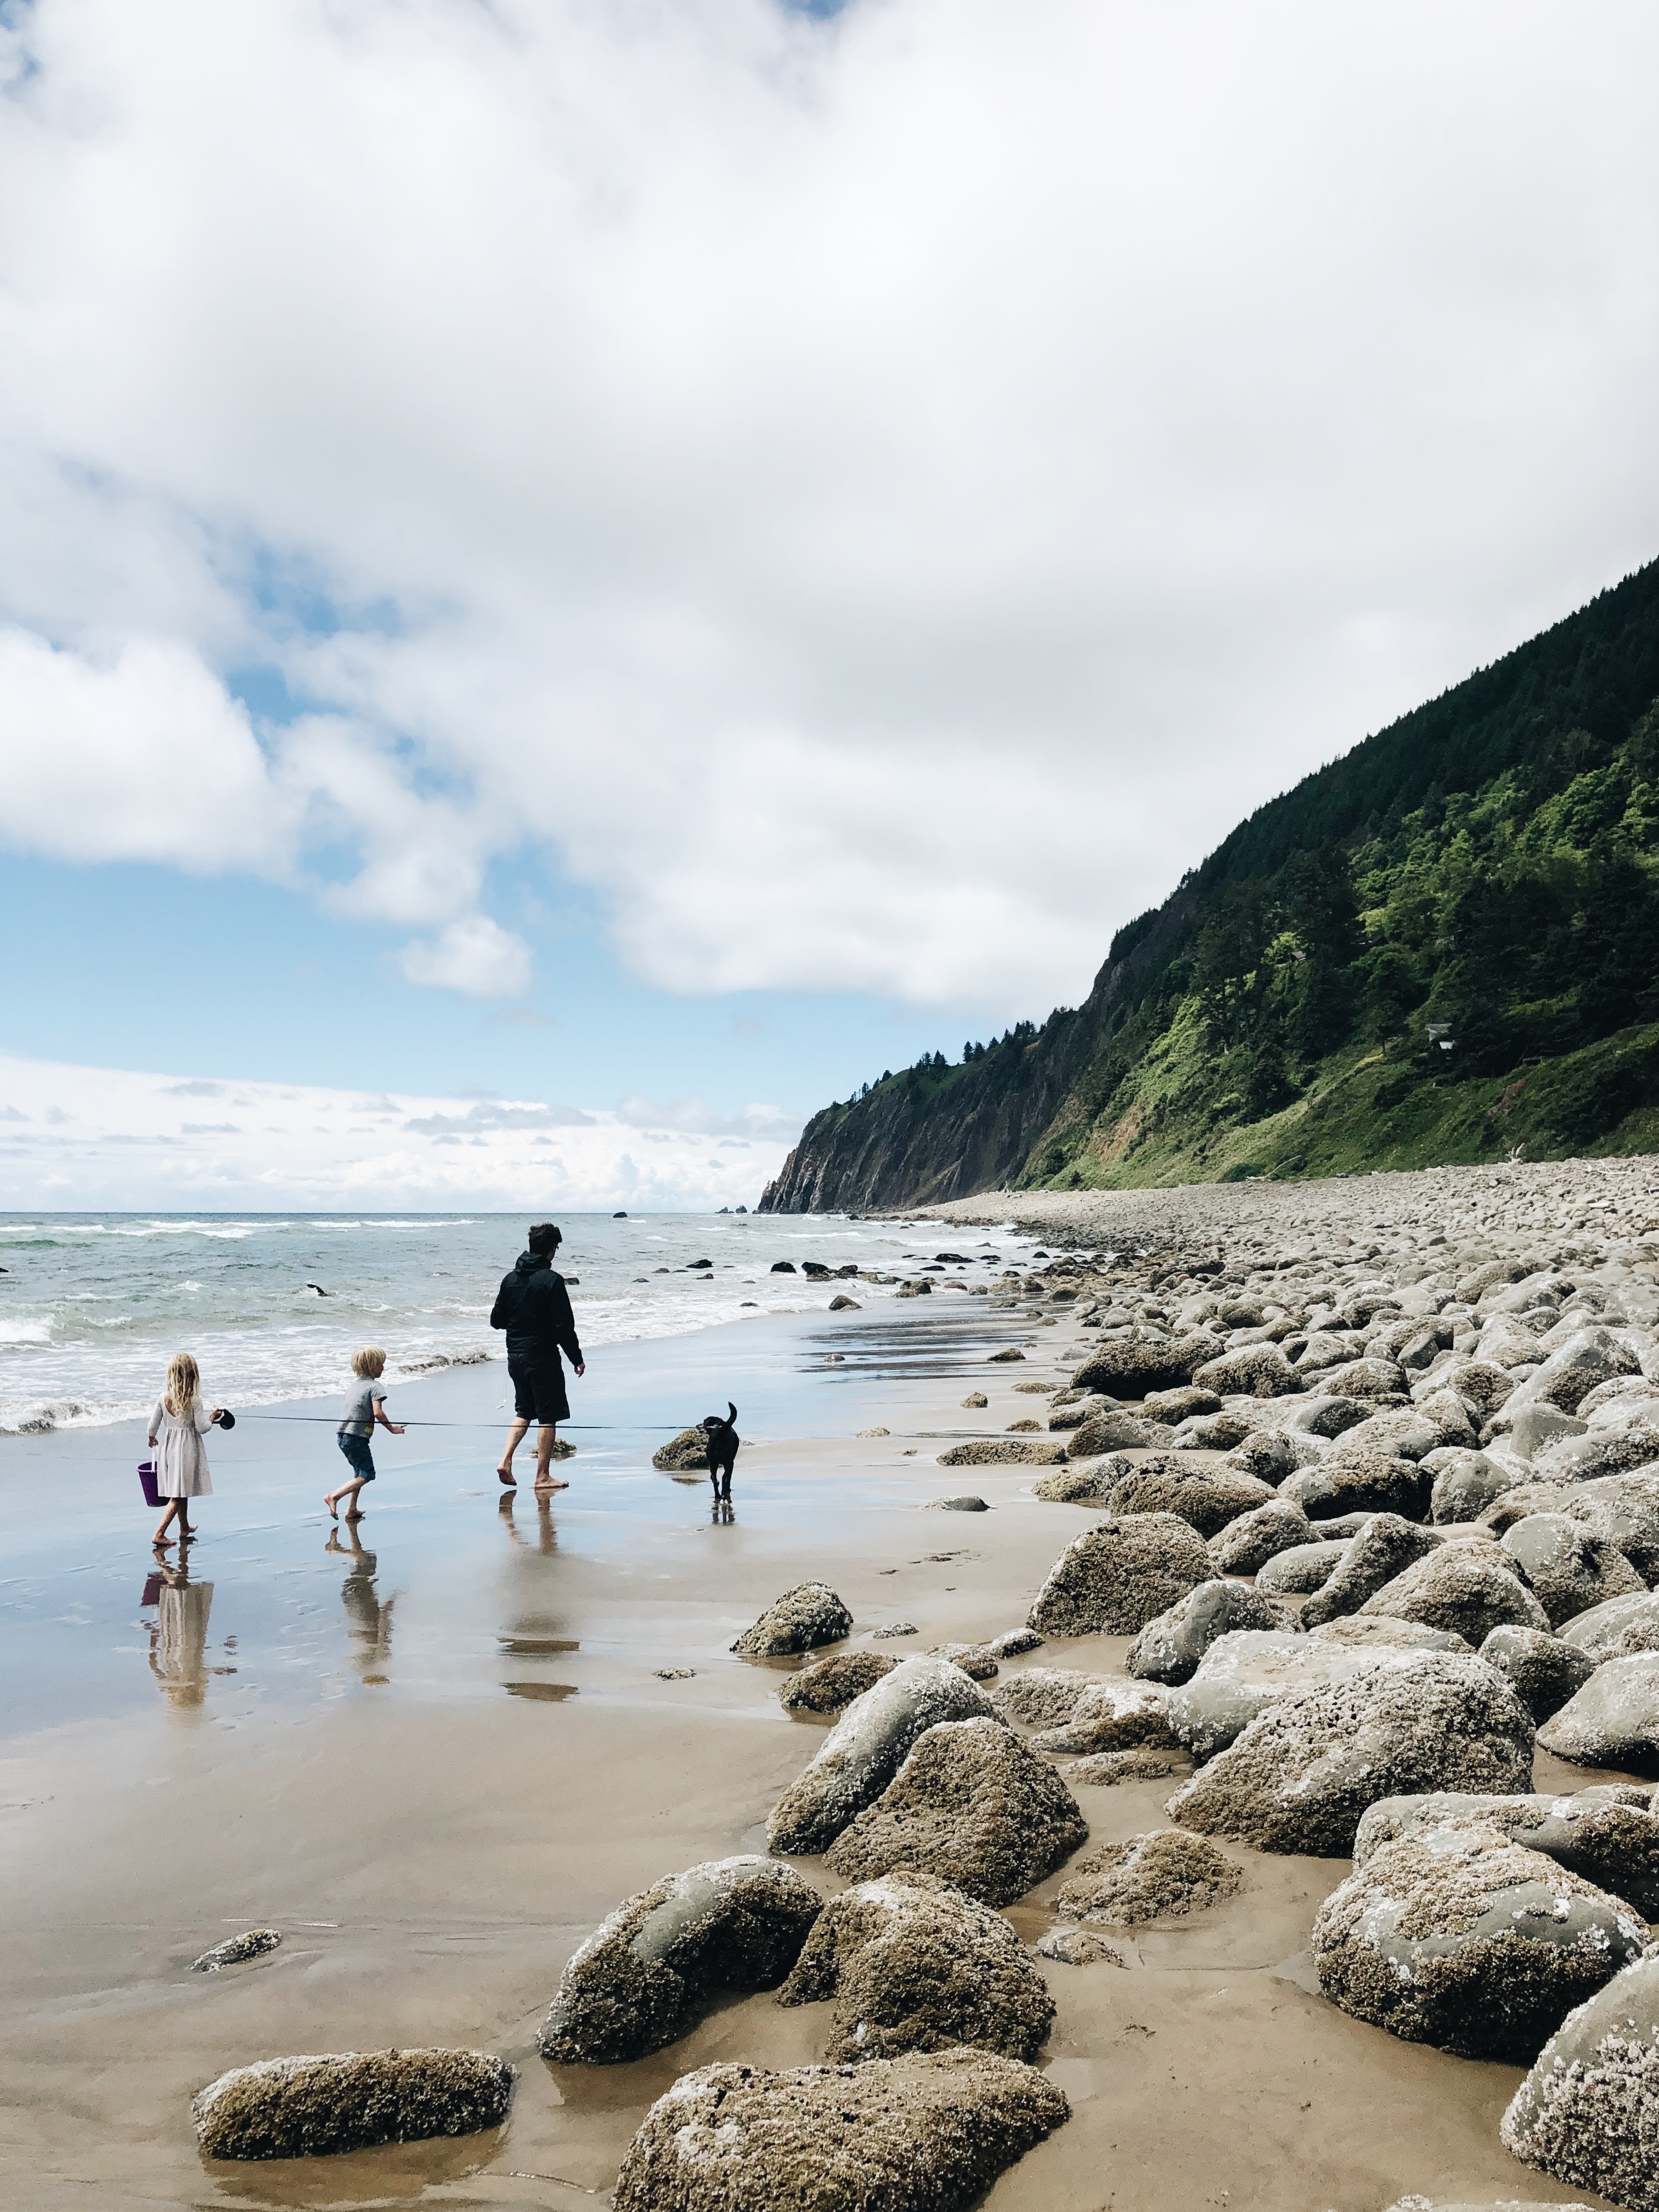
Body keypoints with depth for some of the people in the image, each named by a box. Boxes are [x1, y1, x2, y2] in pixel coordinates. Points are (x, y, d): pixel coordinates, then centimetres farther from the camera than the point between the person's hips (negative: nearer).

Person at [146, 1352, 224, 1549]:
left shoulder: (163, 1398, -4)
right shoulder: (194, 1400, -16)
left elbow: (153, 1424, 3)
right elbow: (202, 1428, -12)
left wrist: (152, 1439, 23)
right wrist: (212, 1417, 7)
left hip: (168, 1446, 5)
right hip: (187, 1449, -5)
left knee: (181, 1491, 20)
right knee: (178, 1494, -2)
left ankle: (185, 1528, 35)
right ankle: (159, 1534, -10)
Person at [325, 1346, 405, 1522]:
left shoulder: (355, 1385, 17)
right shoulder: (374, 1386, -8)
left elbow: (352, 1410, 15)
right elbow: (378, 1412, -19)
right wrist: (391, 1429, -8)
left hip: (343, 1435, 9)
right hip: (356, 1437, -9)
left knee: (360, 1472, 21)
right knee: (367, 1474, -4)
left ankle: (352, 1510, 21)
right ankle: (334, 1496, -16)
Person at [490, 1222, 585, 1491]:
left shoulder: (510, 1278, 5)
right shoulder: (551, 1280, -15)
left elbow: (496, 1320, 10)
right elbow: (564, 1326, -16)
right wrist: (577, 1359, -7)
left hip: (515, 1357, 7)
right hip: (543, 1358, -7)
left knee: (524, 1412, 21)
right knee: (548, 1416, 3)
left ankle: (506, 1460, 6)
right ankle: (543, 1476, 6)